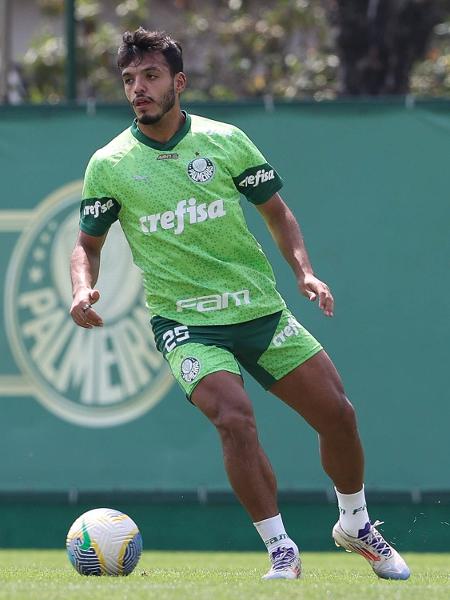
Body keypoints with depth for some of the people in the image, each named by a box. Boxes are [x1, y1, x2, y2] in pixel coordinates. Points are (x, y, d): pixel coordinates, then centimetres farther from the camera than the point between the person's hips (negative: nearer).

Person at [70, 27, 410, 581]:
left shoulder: (224, 140, 0)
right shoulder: (109, 165, -2)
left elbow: (275, 210, 11)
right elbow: (88, 243, 9)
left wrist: (303, 271, -4)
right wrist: (83, 289, -13)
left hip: (259, 307, 3)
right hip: (185, 323, -2)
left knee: (337, 413, 0)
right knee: (235, 417, -27)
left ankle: (356, 526, 27)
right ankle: (280, 552, -15)